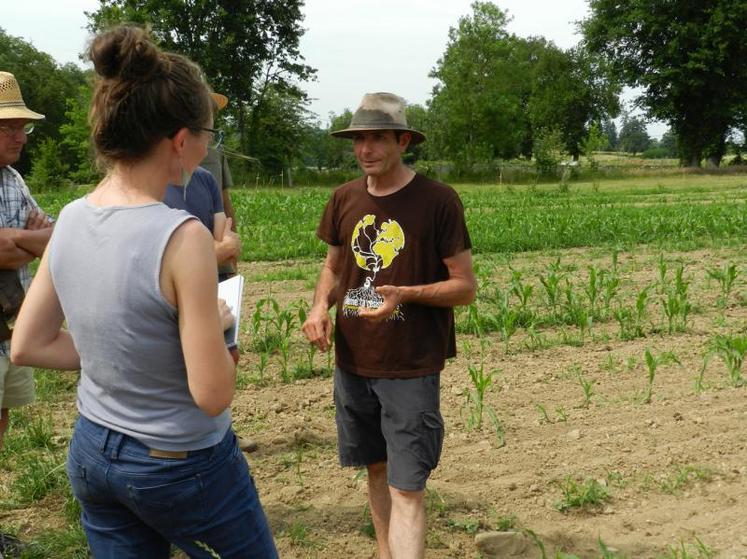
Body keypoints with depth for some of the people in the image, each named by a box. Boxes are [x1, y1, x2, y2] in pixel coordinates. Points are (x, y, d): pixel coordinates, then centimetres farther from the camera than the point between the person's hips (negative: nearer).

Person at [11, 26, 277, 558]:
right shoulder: (182, 236, -26)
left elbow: (28, 346, 3)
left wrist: (115, 355, 4)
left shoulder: (71, 219, -6)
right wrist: (220, 325, -6)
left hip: (91, 454, 6)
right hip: (180, 466, -6)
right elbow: (212, 393, -24)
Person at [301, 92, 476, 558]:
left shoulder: (438, 200, -11)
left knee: (407, 488, -5)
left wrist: (405, 294, -25)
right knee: (376, 468, 19)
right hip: (353, 362, 5)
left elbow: (465, 286, -8)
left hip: (411, 368, -5)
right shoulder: (345, 198, 4)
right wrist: (320, 306, -5)